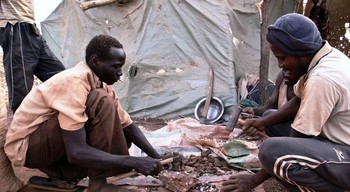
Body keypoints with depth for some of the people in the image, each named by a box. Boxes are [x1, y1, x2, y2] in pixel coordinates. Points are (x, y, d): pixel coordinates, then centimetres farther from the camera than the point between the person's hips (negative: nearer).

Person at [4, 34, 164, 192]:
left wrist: (156, 157, -8)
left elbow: (128, 126, 5)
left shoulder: (102, 85, 0)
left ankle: (60, 174, 4)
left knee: (121, 135, -2)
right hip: (25, 146, -9)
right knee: (101, 103, -27)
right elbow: (76, 152, -34)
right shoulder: (74, 81, -28)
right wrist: (134, 162, -33)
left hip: (47, 141, 9)